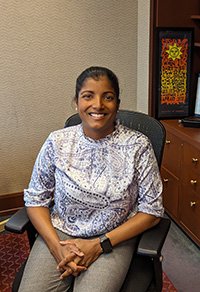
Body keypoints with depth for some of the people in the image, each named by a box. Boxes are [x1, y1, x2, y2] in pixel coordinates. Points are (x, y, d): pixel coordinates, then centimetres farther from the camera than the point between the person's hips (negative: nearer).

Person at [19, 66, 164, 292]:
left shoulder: (137, 146, -11)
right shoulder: (57, 142, -5)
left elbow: (152, 210, -7)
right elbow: (35, 199, 2)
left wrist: (99, 244, -13)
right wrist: (57, 246, -12)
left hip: (113, 240, -1)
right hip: (59, 233, 2)